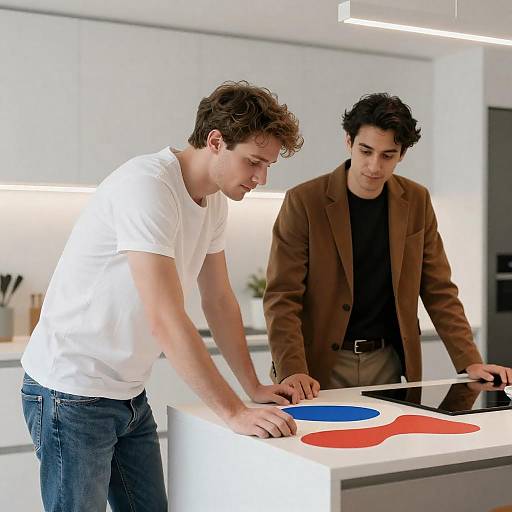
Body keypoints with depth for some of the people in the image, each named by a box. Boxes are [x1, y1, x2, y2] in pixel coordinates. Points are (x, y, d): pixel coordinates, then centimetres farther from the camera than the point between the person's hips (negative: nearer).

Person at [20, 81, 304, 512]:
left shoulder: (215, 201, 4)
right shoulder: (147, 186, -24)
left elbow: (220, 301, 12)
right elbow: (165, 320, -30)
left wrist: (254, 388, 9)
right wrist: (234, 412, -29)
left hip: (129, 393, 8)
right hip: (72, 393, -8)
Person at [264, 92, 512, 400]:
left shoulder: (416, 201, 2)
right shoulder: (303, 202, -11)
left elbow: (439, 290, 6)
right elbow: (282, 297, -13)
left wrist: (470, 362, -2)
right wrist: (293, 371, -26)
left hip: (388, 364, 4)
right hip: (321, 367, -3)